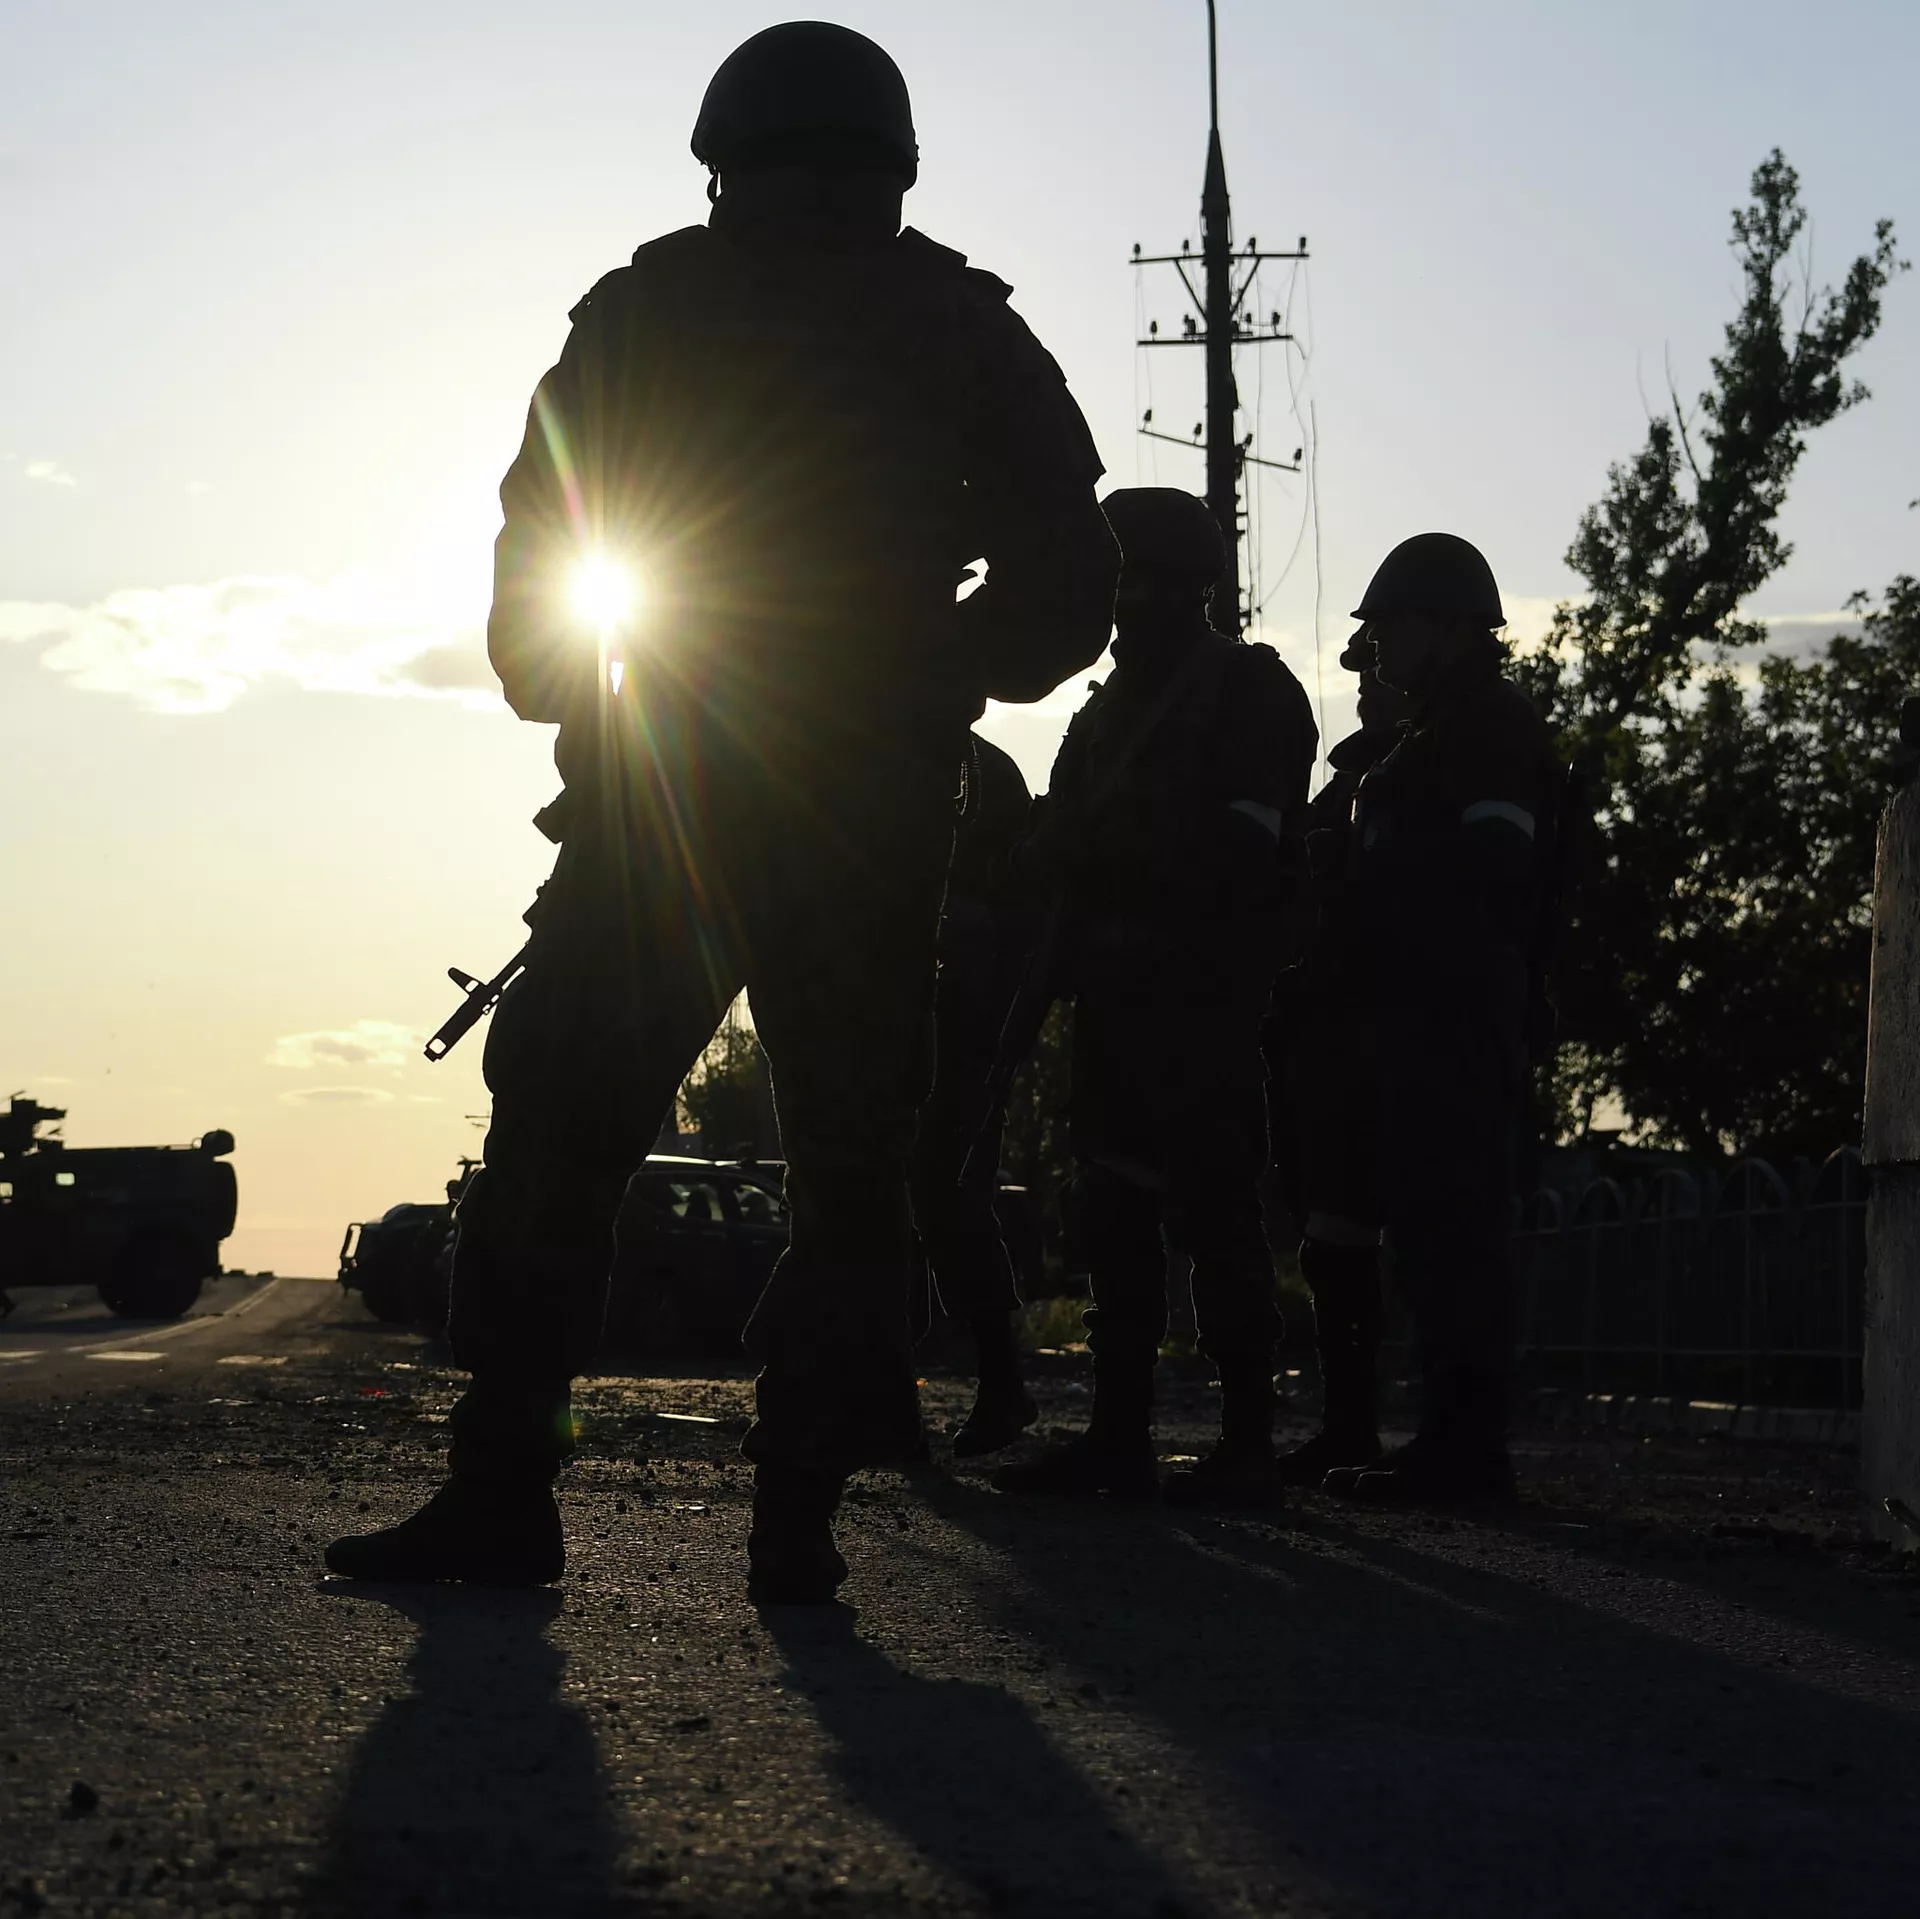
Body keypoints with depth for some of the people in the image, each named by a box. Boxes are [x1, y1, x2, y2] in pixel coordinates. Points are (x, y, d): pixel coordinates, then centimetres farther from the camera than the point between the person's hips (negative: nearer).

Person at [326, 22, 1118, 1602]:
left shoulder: (643, 309, 5)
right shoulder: (964, 329, 7)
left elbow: (531, 564, 5)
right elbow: (1068, 592, 6)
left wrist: (557, 681, 23)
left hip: (664, 806, -1)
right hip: (878, 819, 1)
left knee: (560, 1134, 5)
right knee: (853, 1161, 7)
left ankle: (505, 1488, 0)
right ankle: (798, 1516, 1)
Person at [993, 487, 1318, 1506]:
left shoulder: (1249, 689, -1)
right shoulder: (1109, 706, 22)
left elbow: (1237, 848, -12)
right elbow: (1063, 838, 20)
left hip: (1202, 998, -8)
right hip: (1114, 994, 8)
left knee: (1213, 1211, -9)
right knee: (1114, 1213, 6)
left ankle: (1246, 1441, -7)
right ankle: (1118, 1433, 9)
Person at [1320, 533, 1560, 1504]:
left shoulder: (1490, 725, -7)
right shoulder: (1442, 730, 25)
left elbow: (1483, 873, -18)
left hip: (1456, 1016, -11)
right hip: (1427, 1015, 11)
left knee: (1448, 1224, -12)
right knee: (1429, 1228, 10)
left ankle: (1464, 1443, -13)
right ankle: (1454, 1438, 12)